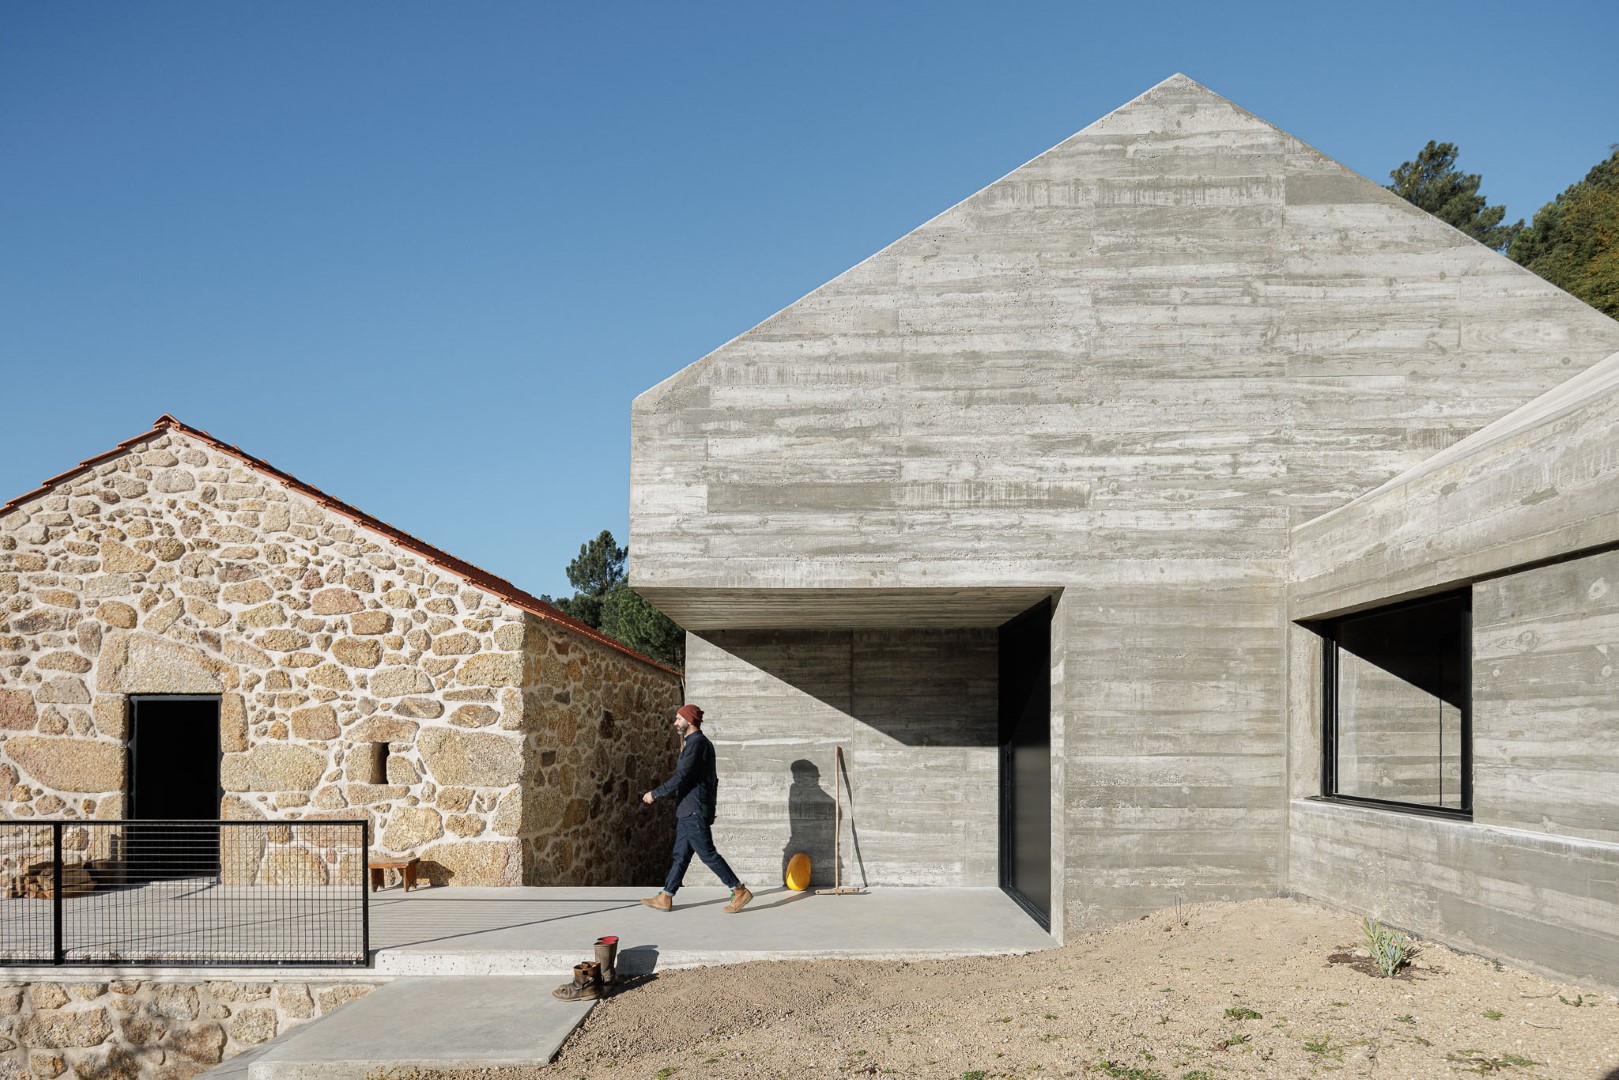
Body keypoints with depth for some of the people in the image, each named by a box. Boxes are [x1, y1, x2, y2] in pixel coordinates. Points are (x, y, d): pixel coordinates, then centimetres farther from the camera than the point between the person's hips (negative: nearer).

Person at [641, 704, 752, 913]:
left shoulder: (696, 743, -15)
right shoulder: (697, 742, 17)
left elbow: (680, 778, -20)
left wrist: (655, 794, -14)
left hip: (694, 811, -10)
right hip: (689, 810, 10)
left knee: (707, 854, -7)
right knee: (680, 854, 11)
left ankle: (740, 892, -3)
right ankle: (665, 898, 14)